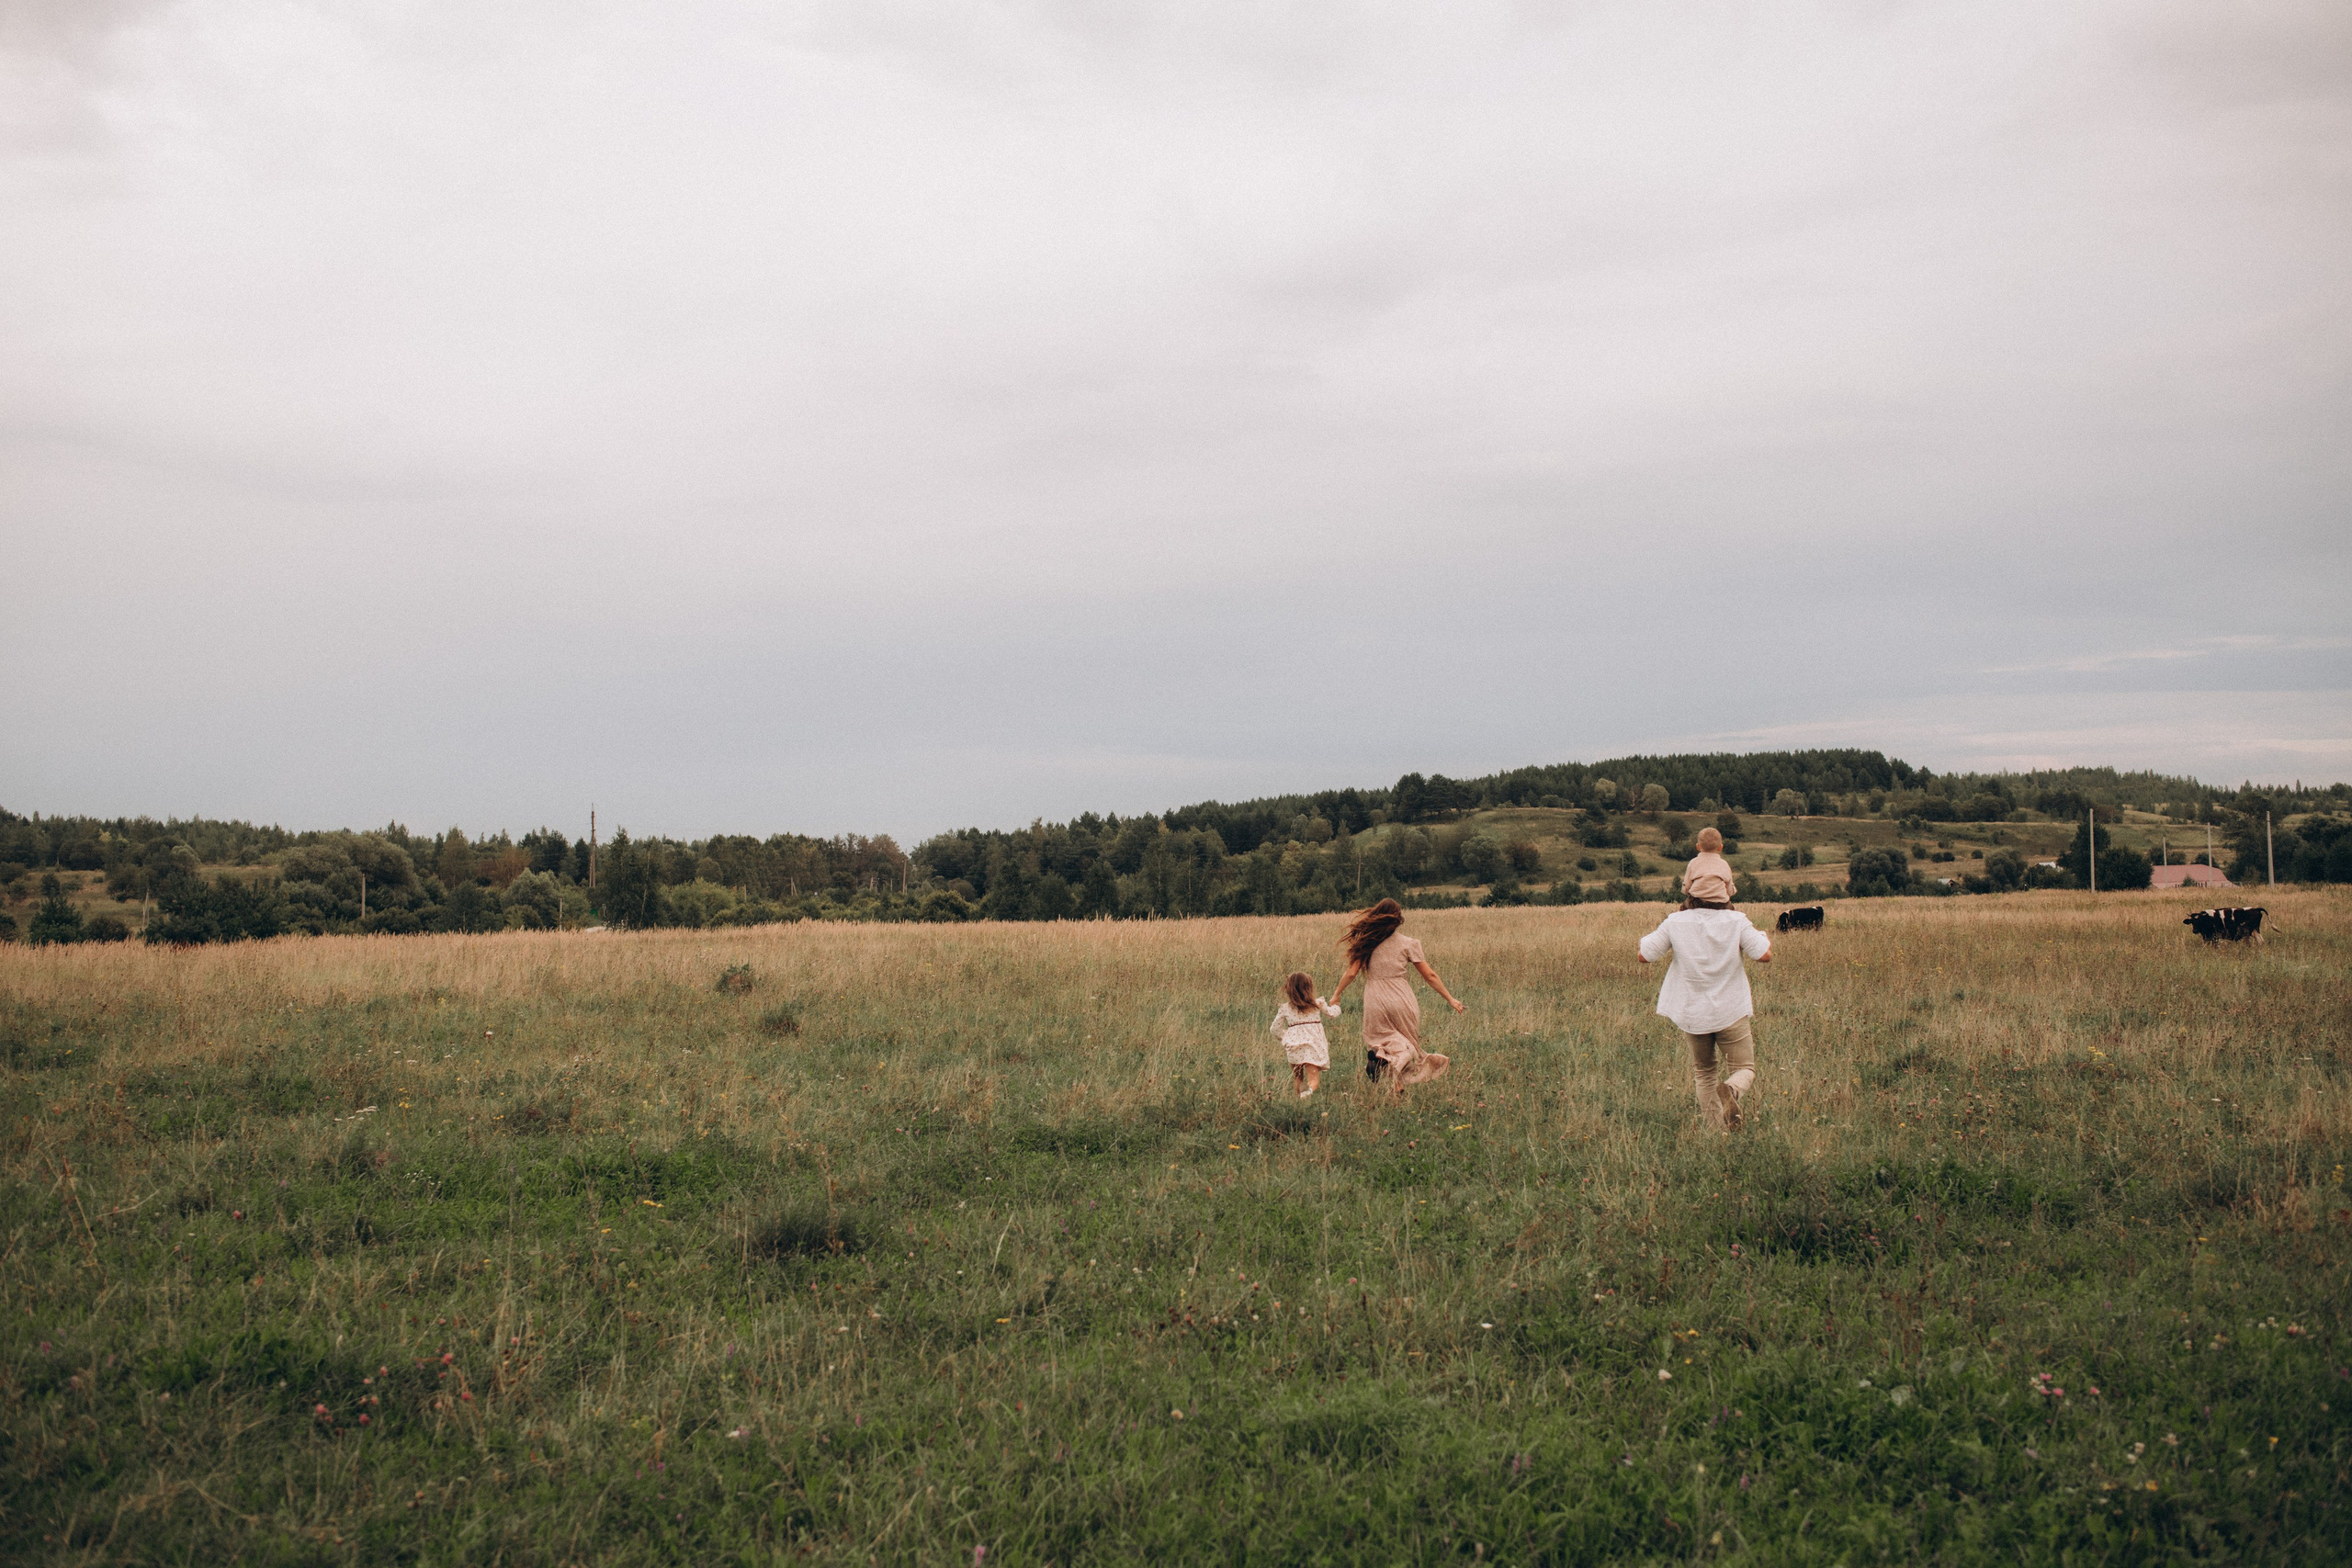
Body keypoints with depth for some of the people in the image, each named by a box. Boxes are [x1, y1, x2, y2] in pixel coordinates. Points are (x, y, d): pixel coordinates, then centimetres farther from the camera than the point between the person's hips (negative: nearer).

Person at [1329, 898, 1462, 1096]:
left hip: (1375, 1001, 1)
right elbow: (1429, 975, 0)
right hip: (1402, 1001, -1)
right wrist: (1450, 999, 10)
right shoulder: (1408, 944, -1)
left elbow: (1351, 973, 2)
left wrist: (1336, 995, 18)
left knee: (1378, 1038, 18)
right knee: (1408, 1044, 12)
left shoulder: (1366, 943, 2)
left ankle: (1379, 1052, -18)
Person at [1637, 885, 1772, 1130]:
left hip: (1691, 1015, 2)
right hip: (1731, 1012, -1)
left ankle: (1717, 1129, 16)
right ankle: (1730, 1090, -23)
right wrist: (1764, 937, 9)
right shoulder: (1736, 922, -11)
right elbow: (1764, 955, -12)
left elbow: (1645, 955, -5)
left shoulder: (1675, 923, -10)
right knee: (1744, 1069, 11)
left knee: (1703, 1072, 21)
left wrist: (1658, 931, 12)